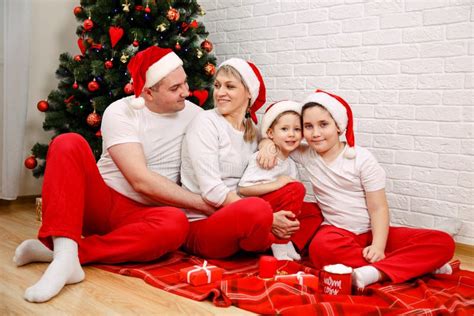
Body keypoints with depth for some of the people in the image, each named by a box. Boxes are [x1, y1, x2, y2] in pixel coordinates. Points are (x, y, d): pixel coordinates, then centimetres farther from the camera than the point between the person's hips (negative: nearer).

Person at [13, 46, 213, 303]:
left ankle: (57, 250, -28)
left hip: (138, 215, 2)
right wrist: (202, 203, -16)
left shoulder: (194, 114, 4)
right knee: (69, 144, -26)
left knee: (176, 223, -34)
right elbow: (141, 181, -19)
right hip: (98, 201, -2)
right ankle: (65, 254, -38)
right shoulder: (120, 112, -10)